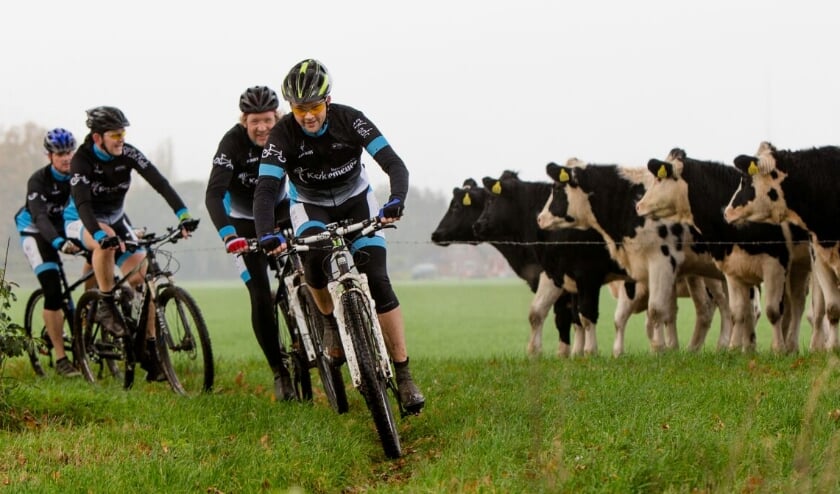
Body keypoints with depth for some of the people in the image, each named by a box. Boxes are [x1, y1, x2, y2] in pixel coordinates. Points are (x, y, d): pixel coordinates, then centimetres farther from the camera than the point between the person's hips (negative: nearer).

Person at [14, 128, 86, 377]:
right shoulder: (39, 180, -25)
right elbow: (40, 217, -36)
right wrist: (60, 243, -52)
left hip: (67, 229, 6)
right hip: (36, 232, -6)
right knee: (52, 289, -19)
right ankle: (60, 359, -18)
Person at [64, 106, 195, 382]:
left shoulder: (128, 154, -16)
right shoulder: (82, 160, -26)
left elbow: (159, 183, -24)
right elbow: (82, 203, -38)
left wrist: (183, 215, -39)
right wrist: (101, 234, -56)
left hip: (115, 219, 4)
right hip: (81, 222, -4)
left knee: (142, 279, -12)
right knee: (105, 242, -40)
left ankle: (150, 357, -8)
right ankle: (108, 307, -23)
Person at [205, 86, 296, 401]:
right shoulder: (233, 142, -28)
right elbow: (214, 194, -36)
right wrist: (228, 235, -52)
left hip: (278, 210, 3)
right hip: (244, 222, -3)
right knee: (261, 297, -10)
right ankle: (279, 372, 0)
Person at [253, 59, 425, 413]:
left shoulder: (350, 120, -24)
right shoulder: (283, 134, -25)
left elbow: (393, 163, -29)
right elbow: (265, 188, -33)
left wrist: (396, 201, -50)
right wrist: (266, 234, -51)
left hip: (356, 201, 0)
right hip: (310, 207, 0)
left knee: (377, 281, -15)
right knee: (314, 257, -34)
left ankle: (404, 377, -11)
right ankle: (331, 321, -4)